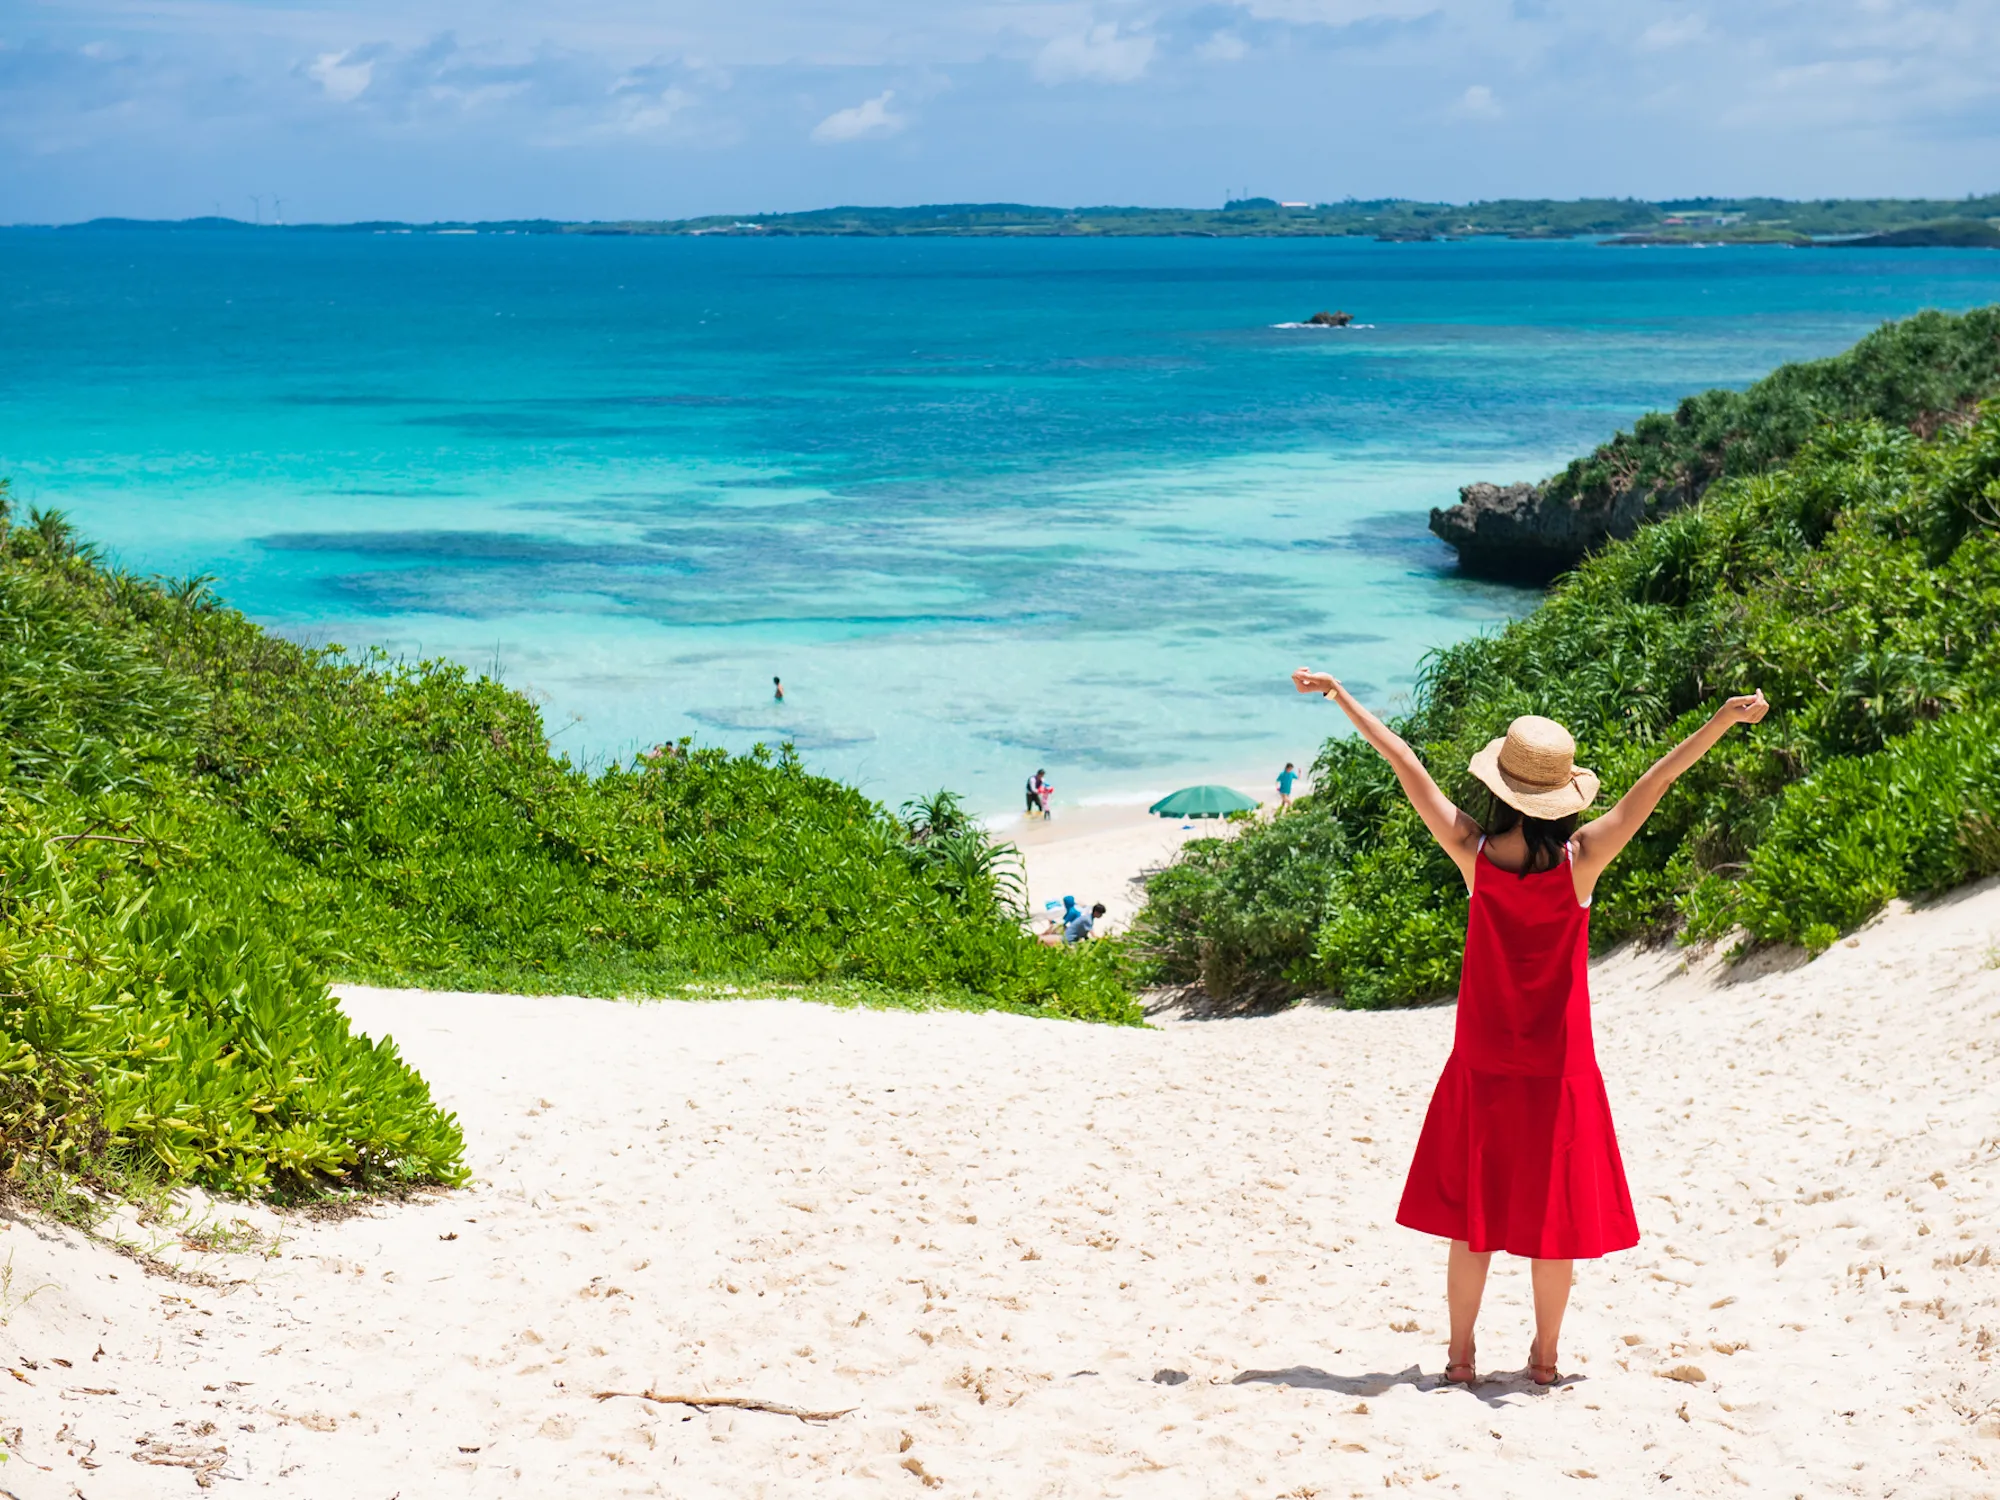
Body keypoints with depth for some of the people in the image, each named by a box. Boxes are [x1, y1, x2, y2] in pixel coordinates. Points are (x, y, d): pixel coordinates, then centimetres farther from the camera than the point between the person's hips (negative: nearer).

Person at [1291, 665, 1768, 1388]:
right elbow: (1652, 785, -14)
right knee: (1553, 1217, 10)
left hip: (1481, 1065, 1)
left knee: (1472, 1218, 10)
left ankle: (1461, 1355, 16)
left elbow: (1406, 765, -6)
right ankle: (1544, 1357, 19)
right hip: (1558, 1070, -1)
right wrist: (1725, 718, -13)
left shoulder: (1475, 854, -12)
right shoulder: (1580, 860, -15)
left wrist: (1338, 693, -1)